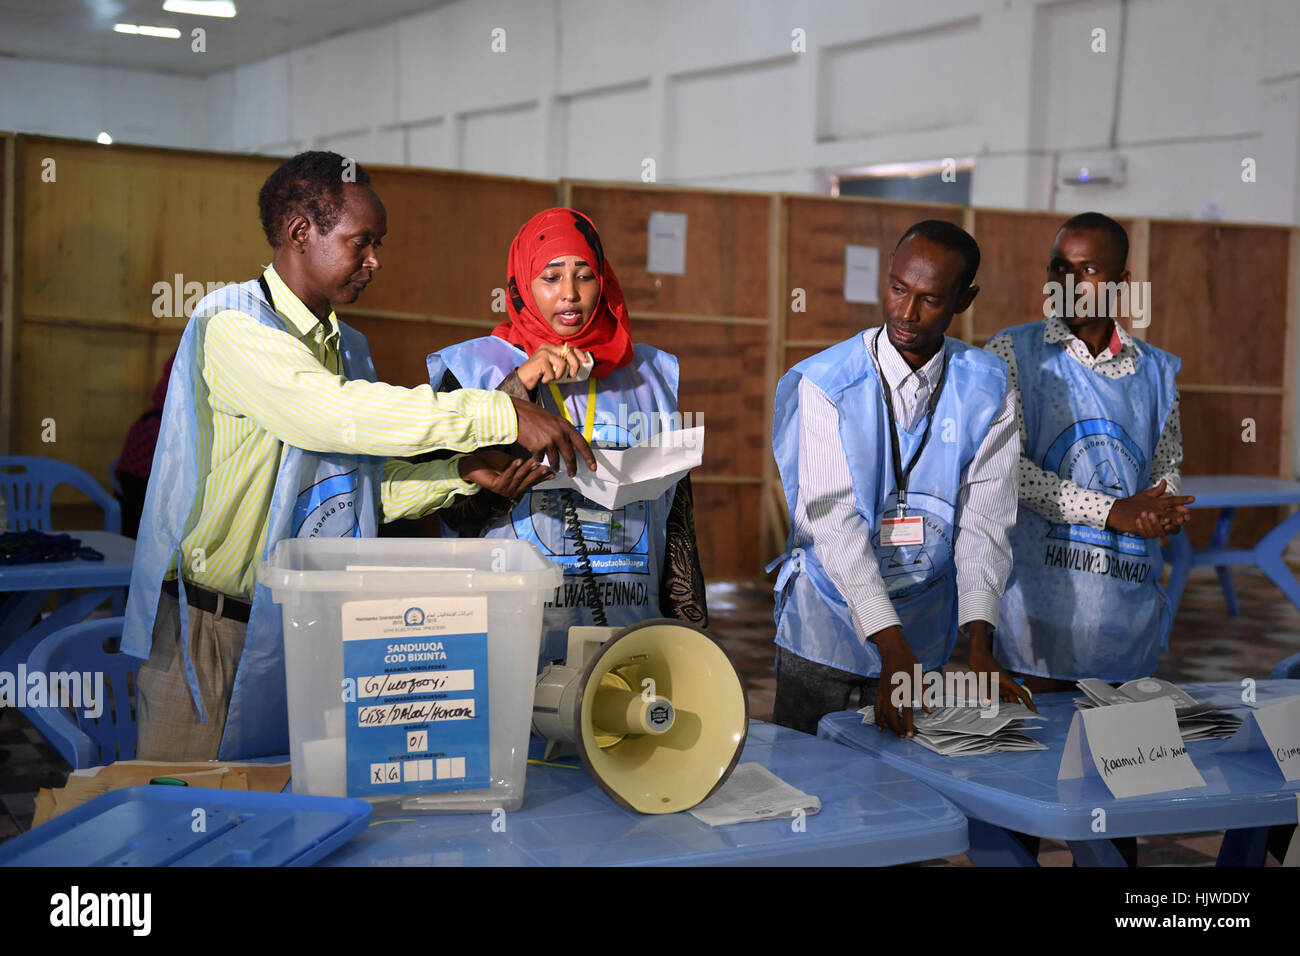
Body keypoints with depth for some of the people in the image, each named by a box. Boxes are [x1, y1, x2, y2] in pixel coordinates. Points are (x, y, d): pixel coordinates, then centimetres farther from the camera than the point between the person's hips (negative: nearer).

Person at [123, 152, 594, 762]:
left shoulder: (349, 349, 13)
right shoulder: (231, 327, -14)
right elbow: (335, 414, -28)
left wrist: (464, 472, -4)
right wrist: (502, 414, -28)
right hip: (213, 633, -7)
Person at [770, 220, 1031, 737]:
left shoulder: (987, 388, -4)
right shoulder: (825, 383, -13)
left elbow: (985, 518, -9)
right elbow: (833, 516, -21)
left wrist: (979, 646, -21)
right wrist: (891, 646, -30)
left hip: (925, 626, 2)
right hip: (826, 623, -2)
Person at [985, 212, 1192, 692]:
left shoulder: (1157, 370, 12)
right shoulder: (1012, 353, -1)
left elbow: (1167, 465, 20)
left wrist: (1163, 509, -6)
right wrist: (1113, 511, -16)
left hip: (1128, 596, 4)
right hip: (1042, 590, -4)